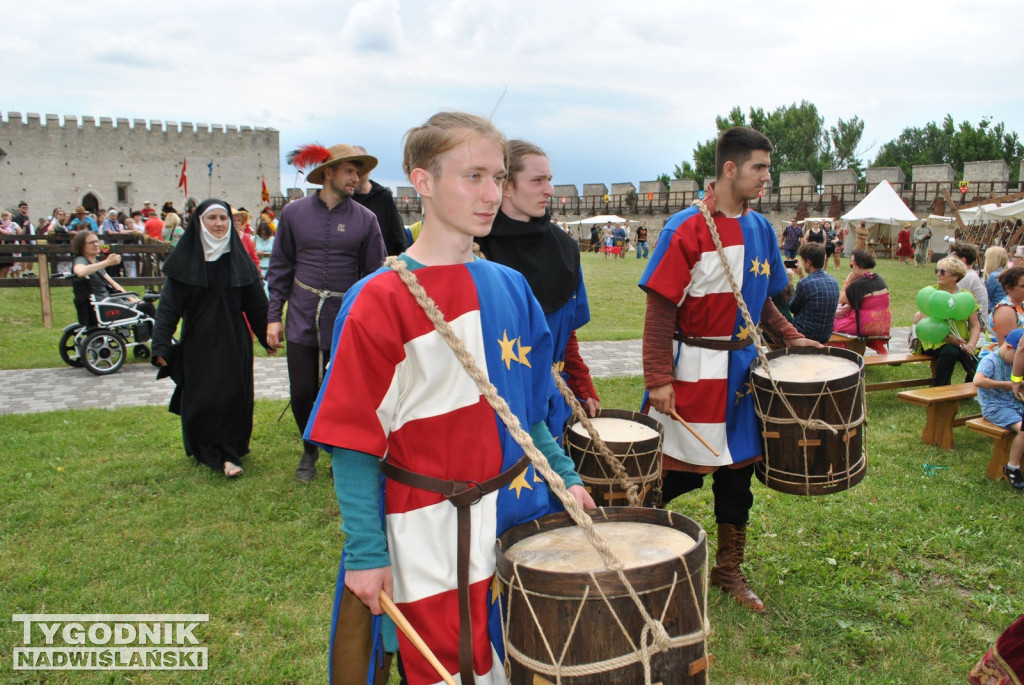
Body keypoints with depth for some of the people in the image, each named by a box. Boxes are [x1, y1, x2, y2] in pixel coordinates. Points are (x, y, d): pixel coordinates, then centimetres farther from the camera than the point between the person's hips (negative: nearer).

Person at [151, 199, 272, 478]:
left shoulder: (238, 257, 3)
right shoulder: (185, 258, -3)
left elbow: (255, 302, 8)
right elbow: (169, 304, -6)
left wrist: (266, 336, 10)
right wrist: (161, 344, -12)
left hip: (233, 340, 1)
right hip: (198, 341, -1)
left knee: (233, 396, -1)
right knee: (200, 398, 2)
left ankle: (229, 452, 10)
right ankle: (205, 450, 17)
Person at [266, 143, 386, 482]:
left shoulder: (365, 219, 0)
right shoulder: (294, 213, 3)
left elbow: (375, 274, 3)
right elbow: (280, 268, 8)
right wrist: (274, 316, 3)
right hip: (303, 320, 1)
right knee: (302, 393, 4)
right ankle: (310, 450, 31)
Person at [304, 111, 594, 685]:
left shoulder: (511, 288, 4)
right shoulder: (380, 301, -15)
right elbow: (354, 438, -13)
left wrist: (565, 477, 5)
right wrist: (364, 552, -14)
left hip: (516, 515, 6)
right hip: (431, 535, -6)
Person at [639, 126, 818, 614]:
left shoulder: (760, 228, 8)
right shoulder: (686, 230, -14)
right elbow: (660, 308, -16)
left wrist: (790, 337, 5)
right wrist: (659, 380, -20)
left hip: (741, 367, 7)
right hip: (693, 369, -7)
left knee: (739, 470, 14)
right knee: (676, 474, 1)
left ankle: (728, 569, 31)